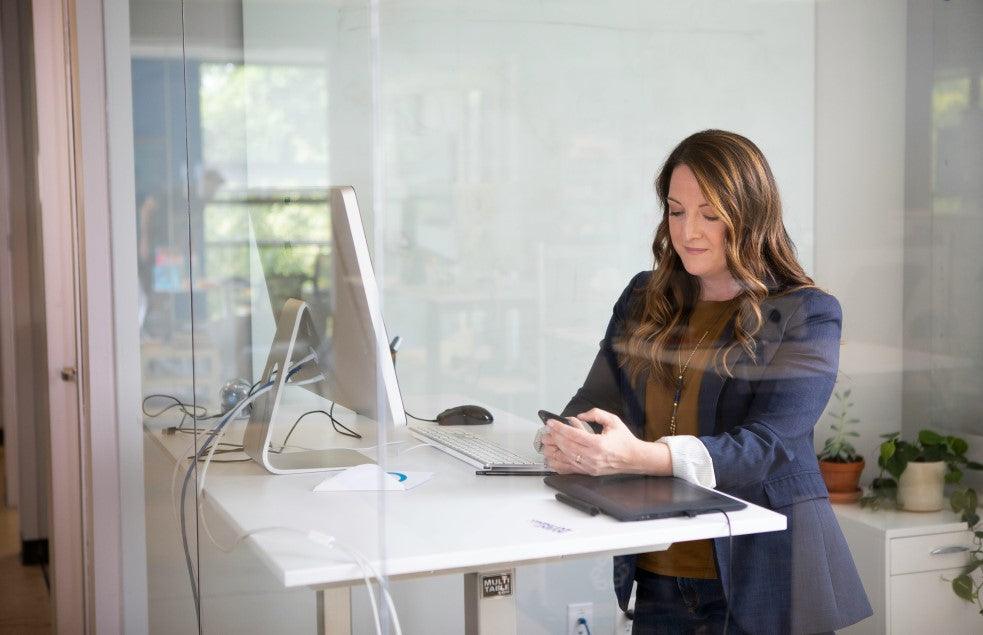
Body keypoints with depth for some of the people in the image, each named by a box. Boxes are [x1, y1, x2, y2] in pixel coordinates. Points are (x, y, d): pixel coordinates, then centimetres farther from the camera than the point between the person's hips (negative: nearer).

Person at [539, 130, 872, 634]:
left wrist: (640, 456, -35)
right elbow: (595, 400, 8)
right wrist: (566, 444, -18)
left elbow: (765, 446, -19)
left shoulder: (806, 316, -8)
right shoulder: (645, 299, 8)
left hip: (761, 576, -4)